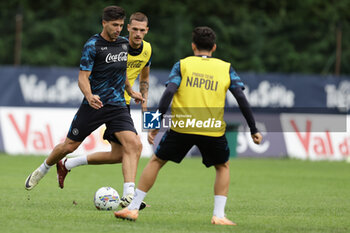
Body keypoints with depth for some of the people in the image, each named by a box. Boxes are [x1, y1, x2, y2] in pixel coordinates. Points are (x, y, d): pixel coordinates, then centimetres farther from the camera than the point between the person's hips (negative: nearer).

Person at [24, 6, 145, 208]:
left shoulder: (124, 44, 10)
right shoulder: (92, 45, -10)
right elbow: (83, 77, -13)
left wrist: (131, 92, 24)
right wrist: (89, 96, -31)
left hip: (118, 106, 4)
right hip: (94, 105, -4)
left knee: (133, 145, -17)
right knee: (69, 145, 5)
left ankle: (129, 196, -9)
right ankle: (44, 169, 37)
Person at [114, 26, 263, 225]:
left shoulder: (182, 65, 10)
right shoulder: (226, 68, 13)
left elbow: (169, 92, -4)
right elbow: (241, 99, 5)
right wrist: (254, 130, 9)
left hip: (181, 127, 0)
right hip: (213, 129, 0)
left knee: (156, 161, 18)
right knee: (223, 167, 24)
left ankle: (133, 208, 15)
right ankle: (219, 214, 10)